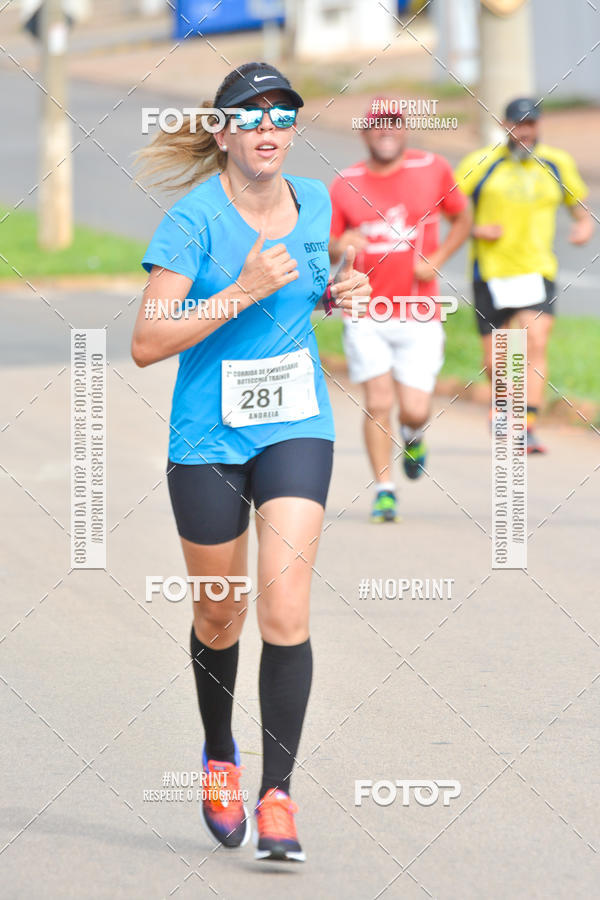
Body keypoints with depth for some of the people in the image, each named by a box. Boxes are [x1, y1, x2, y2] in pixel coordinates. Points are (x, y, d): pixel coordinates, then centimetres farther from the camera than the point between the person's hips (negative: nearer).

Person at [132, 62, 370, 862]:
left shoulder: (314, 203, 2)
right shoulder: (193, 219, -14)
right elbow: (146, 344, -19)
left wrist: (335, 294, 0)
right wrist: (243, 292, -25)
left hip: (297, 428, 2)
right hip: (208, 437, -2)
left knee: (285, 612, -12)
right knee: (219, 619, 12)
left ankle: (278, 795, -8)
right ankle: (219, 757, 39)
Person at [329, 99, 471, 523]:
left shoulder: (434, 170, 1)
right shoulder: (346, 184, 2)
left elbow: (462, 220, 13)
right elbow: (328, 247, 7)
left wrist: (436, 259, -4)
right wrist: (339, 246, -17)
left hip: (418, 317, 0)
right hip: (367, 315, 0)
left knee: (415, 410, -5)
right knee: (378, 404, -8)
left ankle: (413, 436, 33)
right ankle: (384, 490, 4)